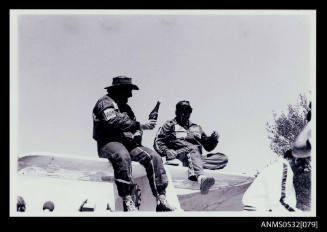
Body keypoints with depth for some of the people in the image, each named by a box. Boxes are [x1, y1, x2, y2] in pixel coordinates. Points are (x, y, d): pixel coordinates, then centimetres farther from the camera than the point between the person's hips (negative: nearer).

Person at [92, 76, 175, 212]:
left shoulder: (125, 107, 24)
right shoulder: (105, 102, -1)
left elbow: (136, 128, 20)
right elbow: (115, 123, -19)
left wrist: (136, 134, -5)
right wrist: (140, 126, -21)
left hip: (127, 144, 7)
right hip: (108, 144, -7)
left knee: (153, 157, -15)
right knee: (122, 155, -40)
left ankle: (161, 201, -22)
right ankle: (127, 202, -41)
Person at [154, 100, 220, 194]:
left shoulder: (196, 128, 34)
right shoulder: (170, 125, 22)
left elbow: (208, 146, 31)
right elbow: (158, 142, 9)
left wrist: (213, 139, 8)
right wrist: (166, 151, -13)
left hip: (198, 156, 5)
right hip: (178, 154, -5)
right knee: (193, 150, -38)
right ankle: (201, 178, -69)